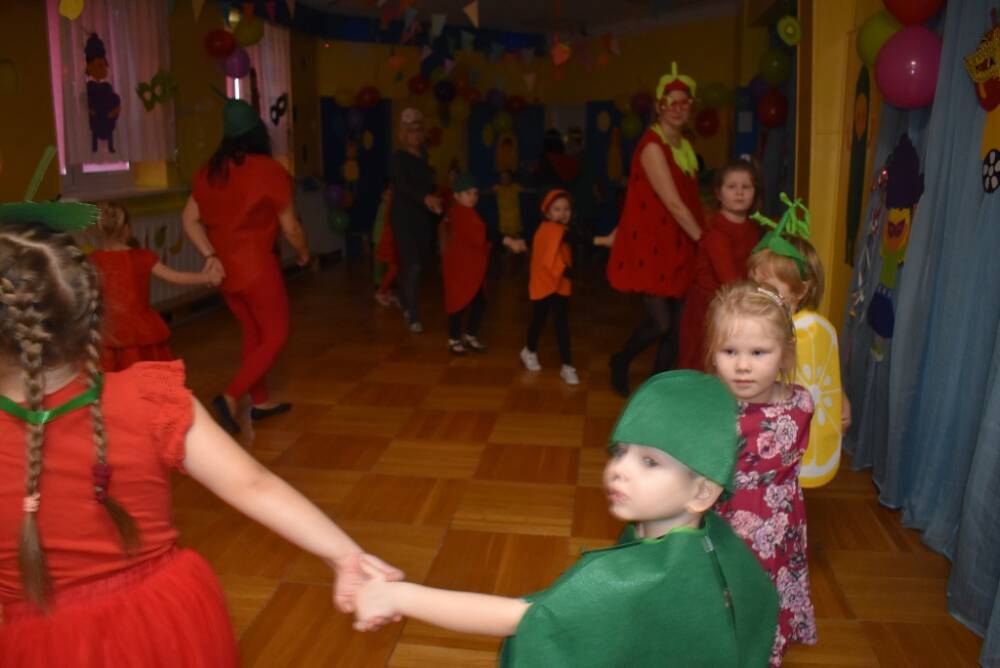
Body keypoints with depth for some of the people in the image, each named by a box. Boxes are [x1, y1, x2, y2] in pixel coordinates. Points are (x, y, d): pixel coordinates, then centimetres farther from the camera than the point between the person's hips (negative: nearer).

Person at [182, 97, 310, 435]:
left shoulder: (210, 171, 5)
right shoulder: (270, 170, -12)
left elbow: (190, 218, 3)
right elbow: (290, 227, -6)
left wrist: (210, 255, 2)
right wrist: (303, 253, 11)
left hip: (224, 267, 7)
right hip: (256, 265, -6)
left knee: (253, 332, 20)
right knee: (275, 336, 5)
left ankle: (260, 402, 29)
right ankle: (230, 397, -9)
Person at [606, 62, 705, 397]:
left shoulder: (684, 146, 11)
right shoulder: (653, 146, -14)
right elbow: (673, 204, -20)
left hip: (676, 248, 8)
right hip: (648, 247, -8)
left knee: (676, 326, 6)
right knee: (660, 323, -8)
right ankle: (621, 361, 21)